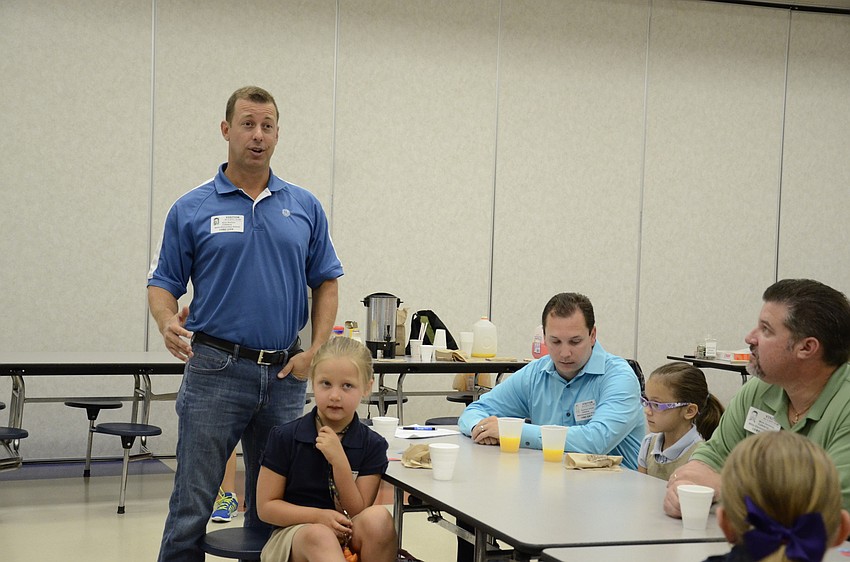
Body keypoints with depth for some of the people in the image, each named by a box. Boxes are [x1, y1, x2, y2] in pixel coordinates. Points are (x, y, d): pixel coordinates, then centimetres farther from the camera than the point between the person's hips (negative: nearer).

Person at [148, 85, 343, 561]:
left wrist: (316, 351, -2)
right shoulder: (192, 210, 2)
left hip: (285, 374, 3)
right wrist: (168, 323, -19)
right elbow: (163, 284, 3)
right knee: (193, 506, -2)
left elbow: (326, 283, 11)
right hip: (216, 369, -2)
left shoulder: (305, 207, 8)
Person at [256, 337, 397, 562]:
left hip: (349, 539, 2)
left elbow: (357, 512, -4)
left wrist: (339, 460, -18)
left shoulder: (372, 445, 0)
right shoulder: (284, 437, -3)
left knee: (379, 517, -32)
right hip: (293, 531, -2)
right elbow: (266, 506, -2)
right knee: (318, 535, -38)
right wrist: (319, 516, -18)